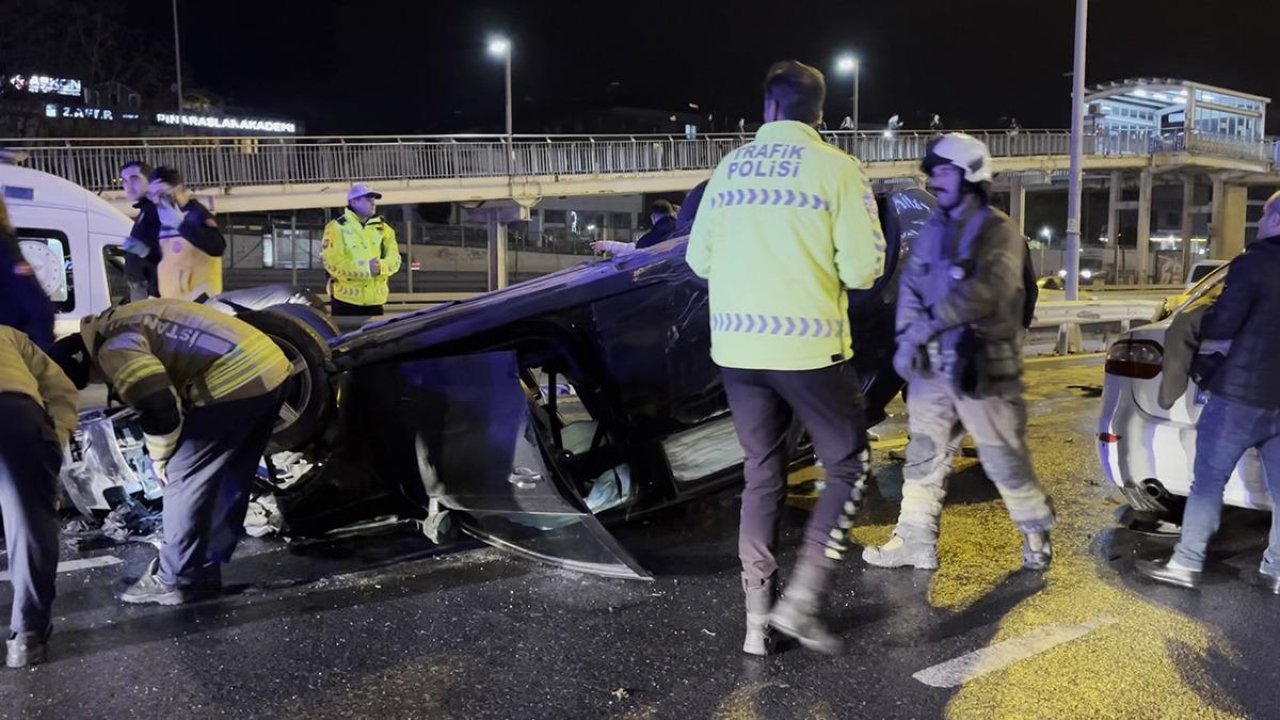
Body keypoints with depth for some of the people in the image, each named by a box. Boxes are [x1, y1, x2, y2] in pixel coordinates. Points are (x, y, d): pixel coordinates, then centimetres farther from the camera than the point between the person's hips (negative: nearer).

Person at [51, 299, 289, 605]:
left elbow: (158, 407, -16)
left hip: (236, 382, -10)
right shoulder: (119, 325, 25)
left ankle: (180, 579, 11)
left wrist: (159, 457, 4)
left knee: (185, 478, 1)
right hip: (268, 367, 10)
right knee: (228, 480, 18)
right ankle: (204, 568, 28)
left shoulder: (114, 348, -8)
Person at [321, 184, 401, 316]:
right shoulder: (337, 227, -5)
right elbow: (333, 263, -15)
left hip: (375, 299, 5)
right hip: (346, 298, -5)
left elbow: (394, 259, 3)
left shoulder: (382, 228, 10)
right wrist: (366, 269, -22)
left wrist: (381, 267, -20)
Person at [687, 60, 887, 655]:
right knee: (849, 468, 12)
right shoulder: (836, 169, -4)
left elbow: (699, 259, 12)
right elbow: (863, 268, -9)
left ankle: (757, 620, 16)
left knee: (762, 477, 15)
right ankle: (802, 602, 3)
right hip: (808, 345, -4)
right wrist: (817, 267, 12)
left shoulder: (729, 168, 9)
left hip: (737, 346, 5)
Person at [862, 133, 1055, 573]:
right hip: (933, 364, 7)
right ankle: (916, 540, 17)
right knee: (923, 455, 9)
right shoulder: (933, 231, 13)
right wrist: (907, 336, -8)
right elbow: (910, 285, 8)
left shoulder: (998, 230, -9)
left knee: (1005, 458, 2)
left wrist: (929, 324, -25)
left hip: (982, 367, -6)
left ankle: (1036, 532, 22)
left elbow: (985, 292, -23)